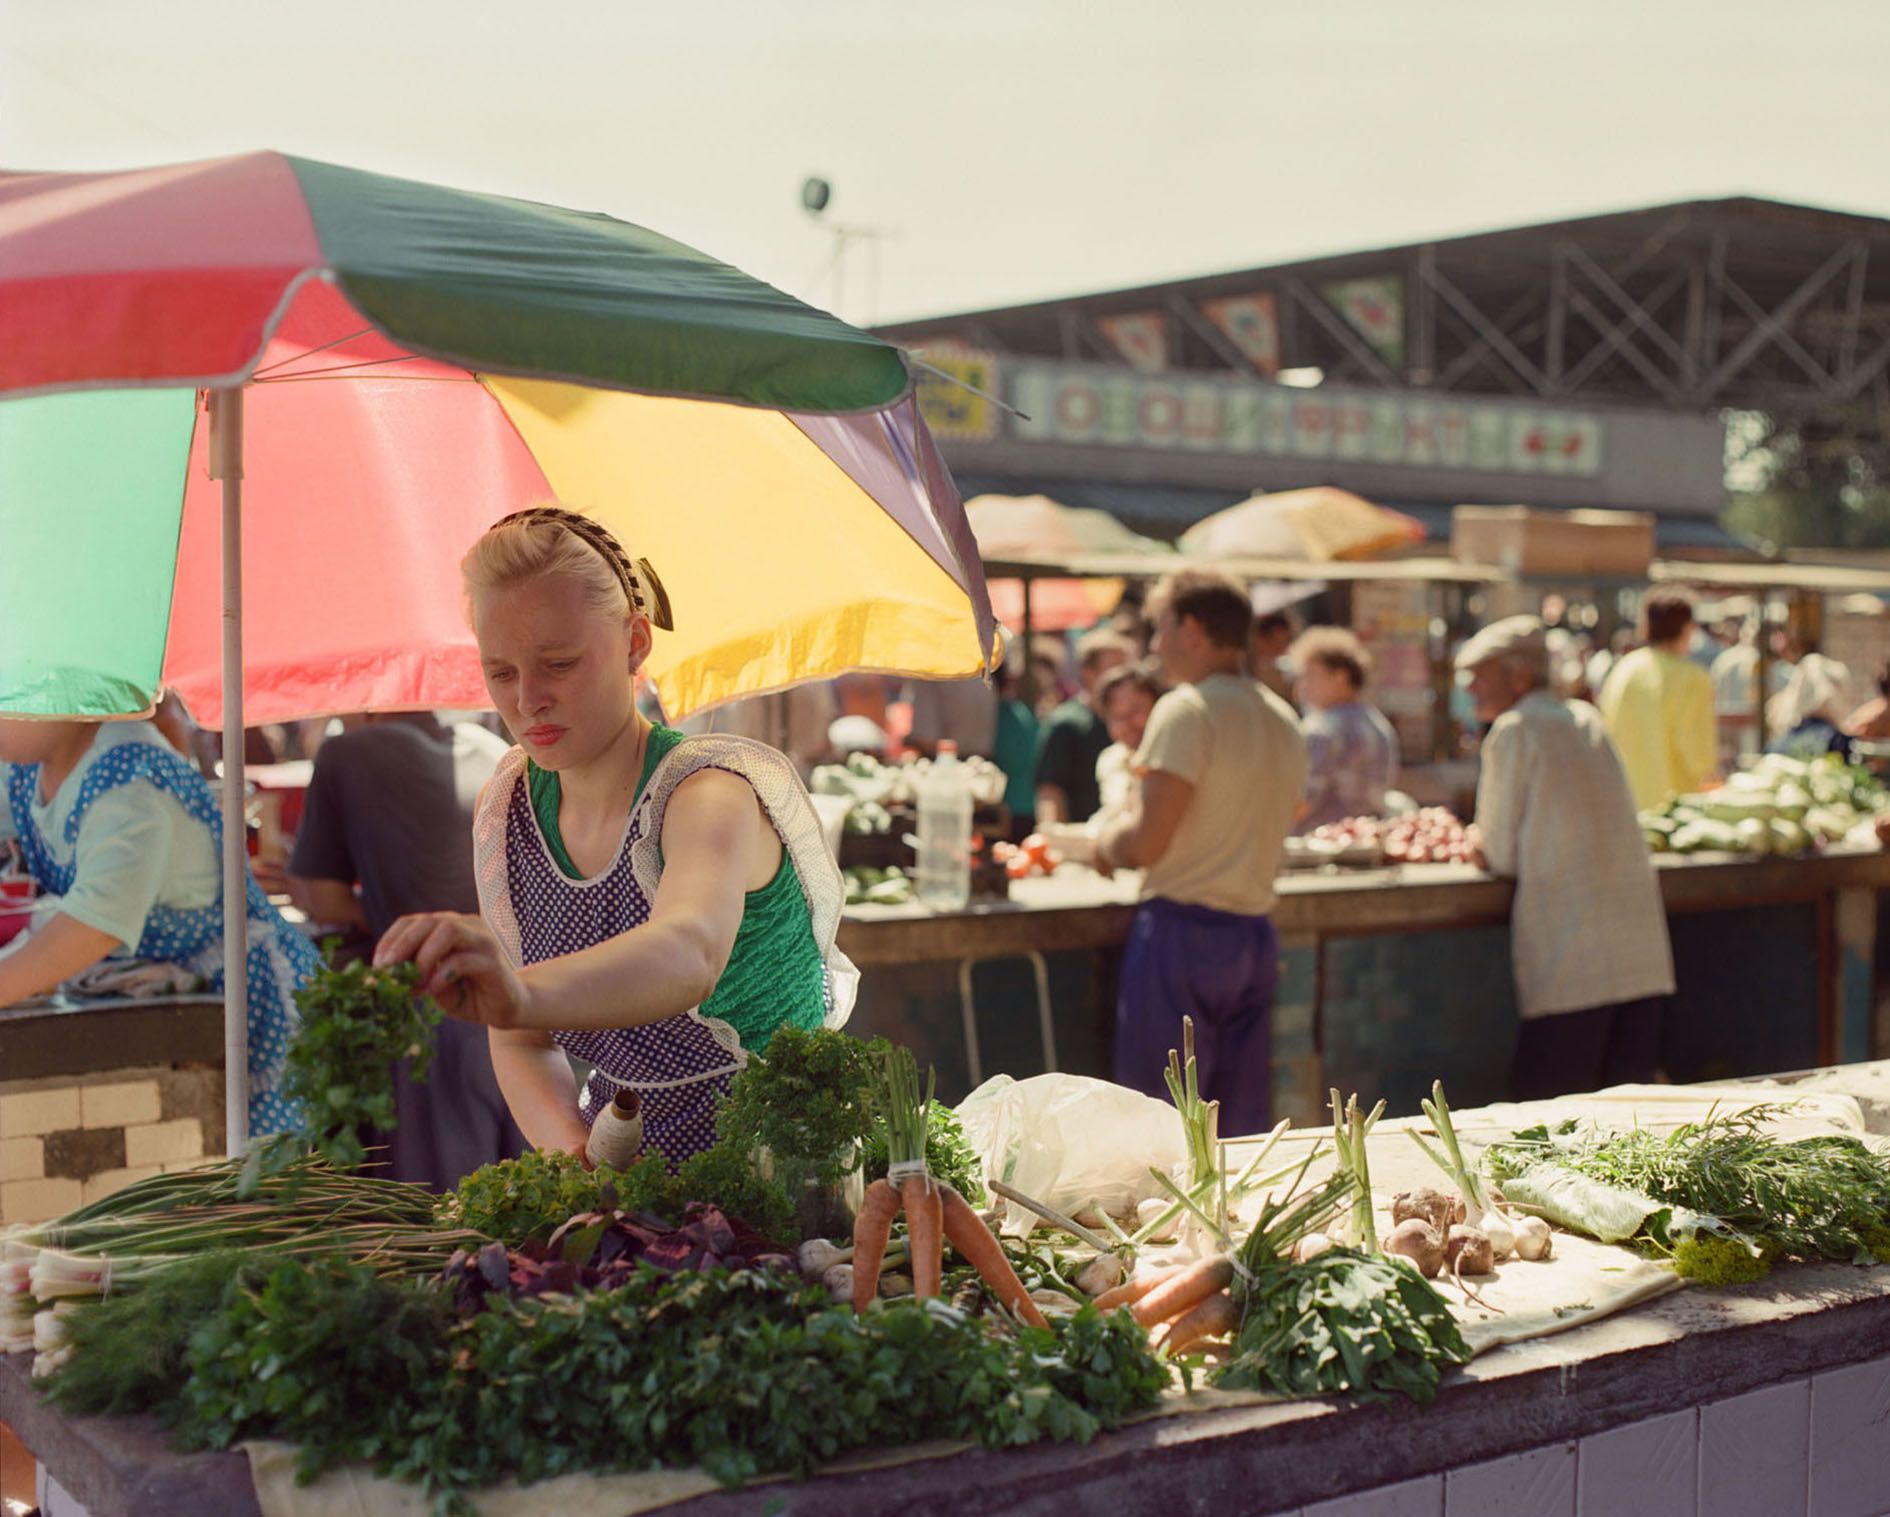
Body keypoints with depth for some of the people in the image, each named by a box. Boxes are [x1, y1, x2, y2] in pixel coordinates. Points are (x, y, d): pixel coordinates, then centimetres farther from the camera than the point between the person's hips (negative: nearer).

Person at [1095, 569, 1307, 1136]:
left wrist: (1107, 841, 4)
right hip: (1255, 935, 8)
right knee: (1240, 1132, 11)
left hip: (1182, 930, -8)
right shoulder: (1284, 721, 14)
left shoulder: (1188, 708, -11)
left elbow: (1146, 843, -17)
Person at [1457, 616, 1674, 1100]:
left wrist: (1479, 844, 19)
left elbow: (1500, 856, -2)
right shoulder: (1588, 720, 16)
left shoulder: (1513, 730, -4)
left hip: (1569, 963, -7)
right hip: (1643, 955, 7)